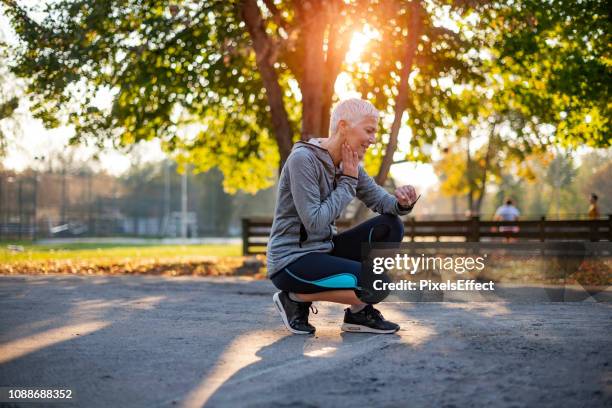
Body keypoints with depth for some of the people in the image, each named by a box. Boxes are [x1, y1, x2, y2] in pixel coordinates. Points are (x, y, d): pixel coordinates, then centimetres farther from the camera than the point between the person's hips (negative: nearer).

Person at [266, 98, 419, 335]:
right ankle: (296, 298, -4)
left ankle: (359, 312, 0)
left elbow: (382, 201, 6)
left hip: (323, 251, 8)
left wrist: (402, 202, -17)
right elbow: (315, 222, -22)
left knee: (390, 227, -4)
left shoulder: (348, 164, 6)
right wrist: (348, 181, -15)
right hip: (291, 261, -8)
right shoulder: (302, 159, -18)